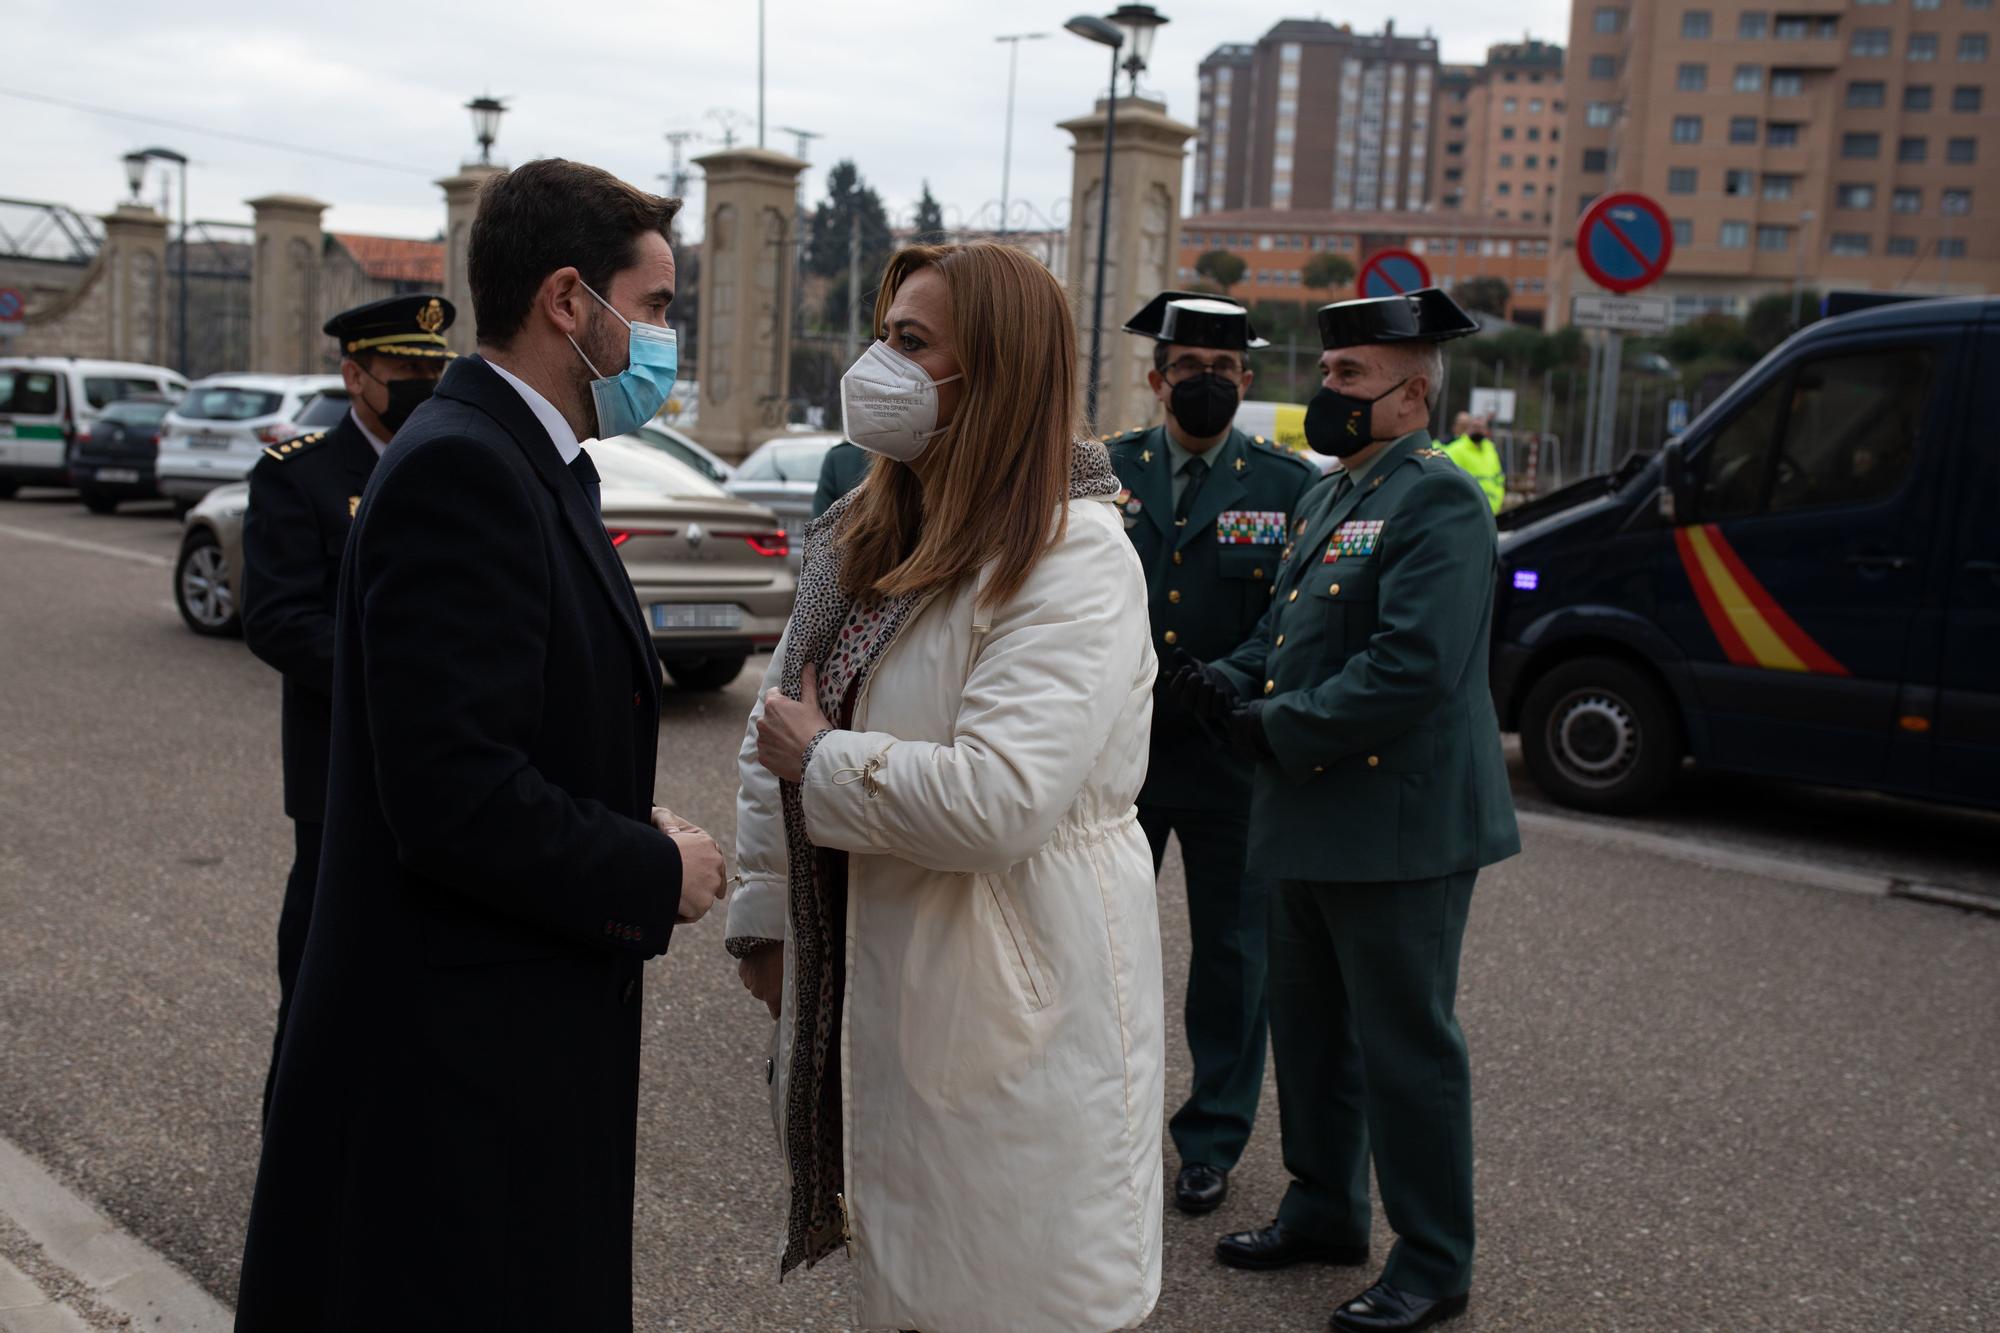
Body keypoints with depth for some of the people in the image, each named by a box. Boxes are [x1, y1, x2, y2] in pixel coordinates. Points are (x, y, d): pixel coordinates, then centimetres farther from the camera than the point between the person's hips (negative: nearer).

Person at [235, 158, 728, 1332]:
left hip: (526, 1035, 10)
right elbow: (454, 797, -27)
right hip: (458, 1056, -10)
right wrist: (656, 874, -14)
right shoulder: (461, 468, -20)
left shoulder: (528, 463, 12)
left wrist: (633, 832, 1)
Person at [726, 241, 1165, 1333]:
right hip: (864, 987, 8)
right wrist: (764, 920, 10)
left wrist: (821, 762, -15)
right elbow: (773, 736, 14)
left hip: (1010, 1015, -7)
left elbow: (993, 802, -30)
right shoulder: (863, 536, 8)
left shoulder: (1075, 559, -18)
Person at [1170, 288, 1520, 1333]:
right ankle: (1324, 1212, 36)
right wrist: (1225, 687, 1)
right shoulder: (1329, 498, 16)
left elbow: (1411, 667, -24)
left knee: (1405, 1045, 1)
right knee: (1309, 1028, 19)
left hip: (1398, 829, -10)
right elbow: (1283, 635, 21)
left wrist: (1280, 732, -18)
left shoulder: (1438, 501, -14)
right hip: (1311, 823, 10)